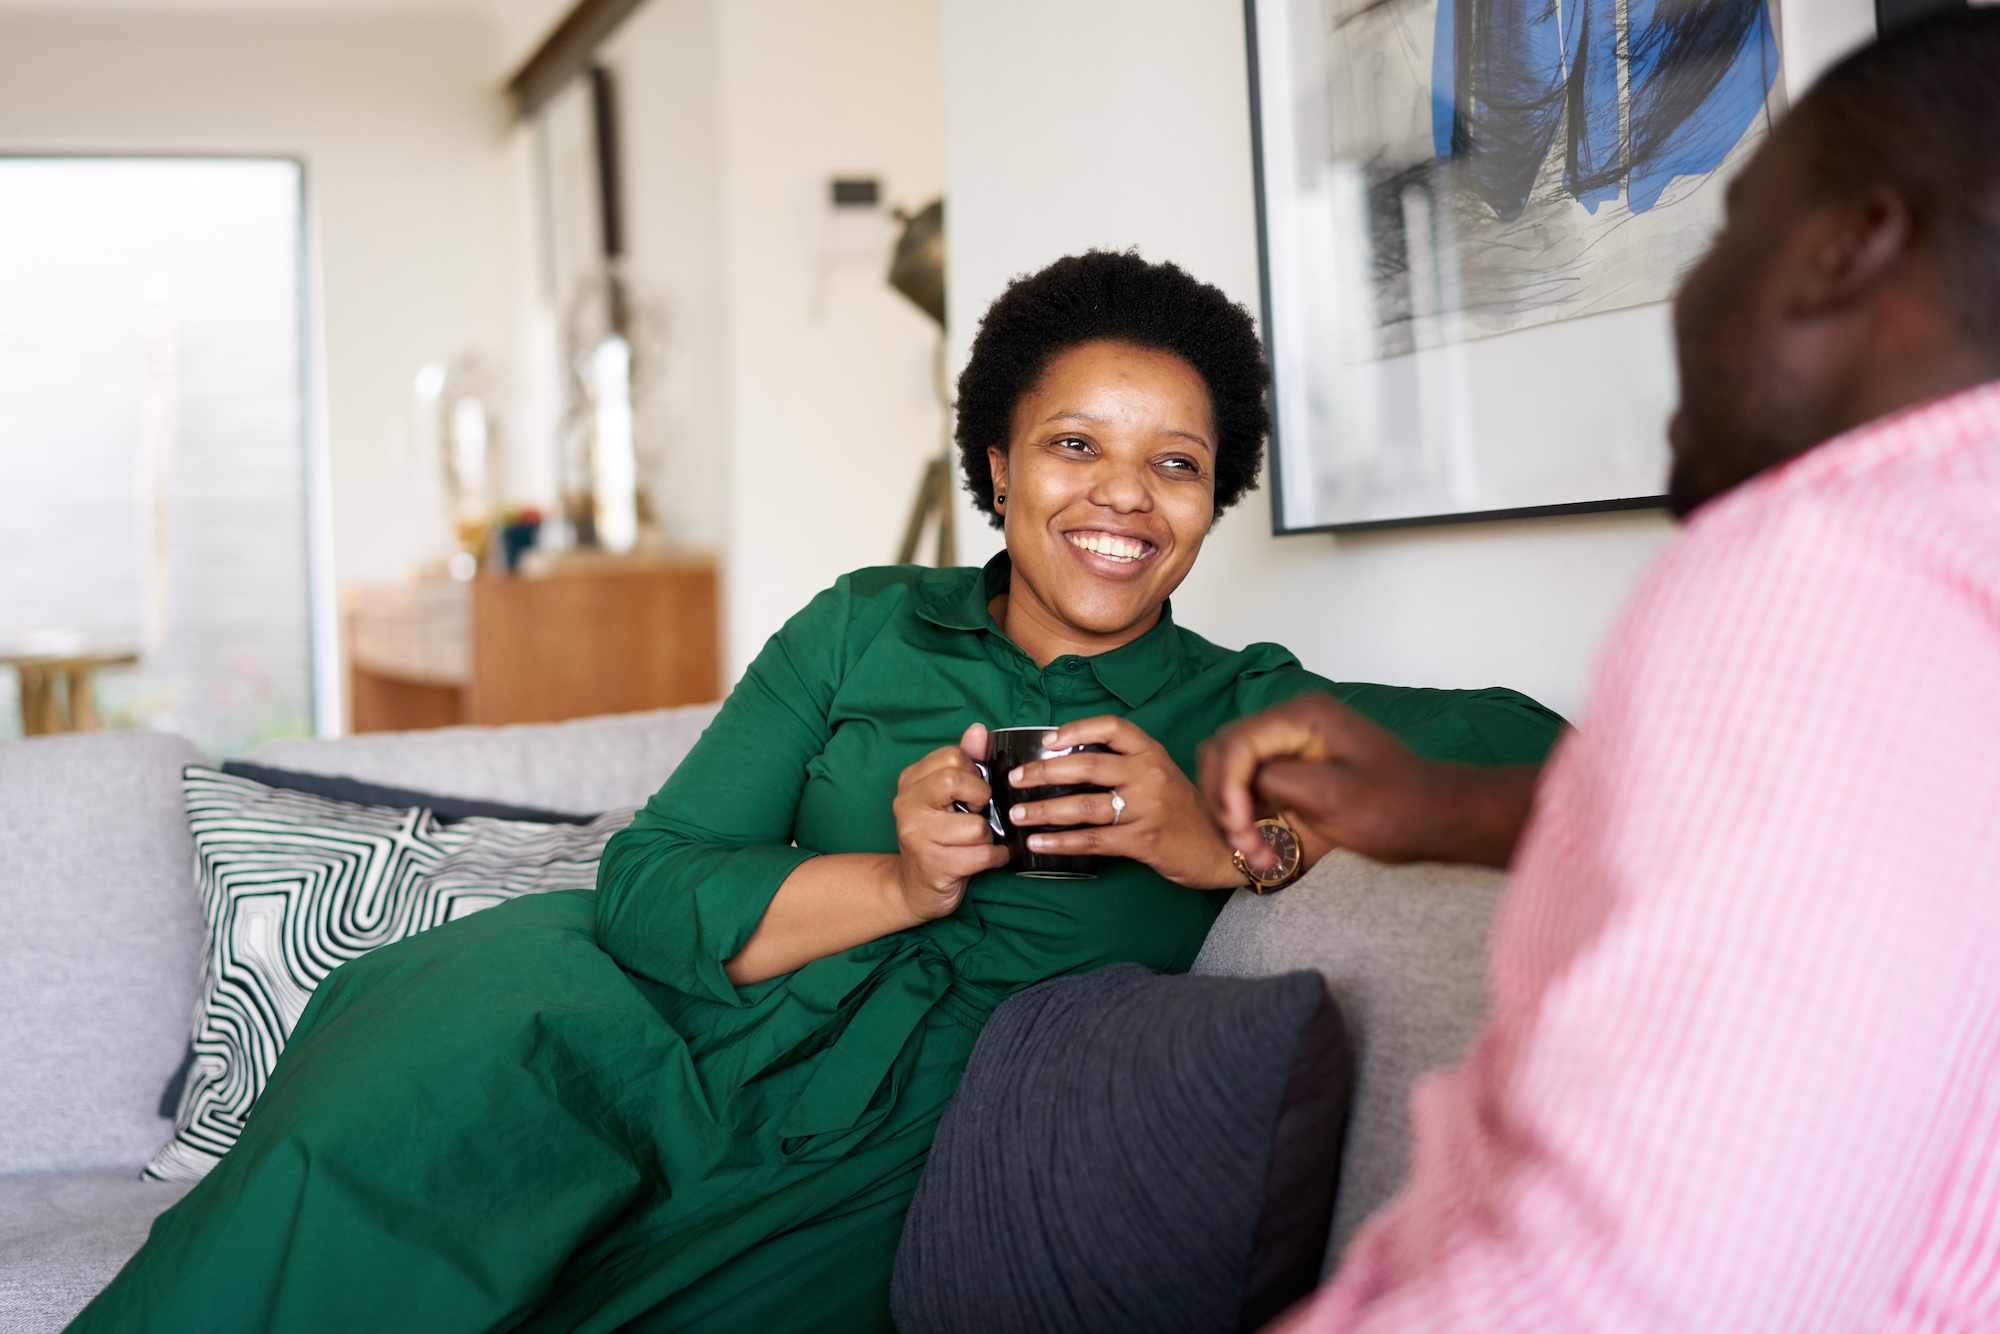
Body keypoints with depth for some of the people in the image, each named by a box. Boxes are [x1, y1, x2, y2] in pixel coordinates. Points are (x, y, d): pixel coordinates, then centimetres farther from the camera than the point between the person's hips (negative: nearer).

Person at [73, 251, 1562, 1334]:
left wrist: (1224, 843, -19)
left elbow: (1539, 747, -8)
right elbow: (649, 883, 1)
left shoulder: (1230, 710, 6)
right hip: (665, 1034, 1)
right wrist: (897, 883, -16)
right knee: (369, 1147, -28)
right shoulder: (868, 628, 10)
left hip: (870, 1166, -1)